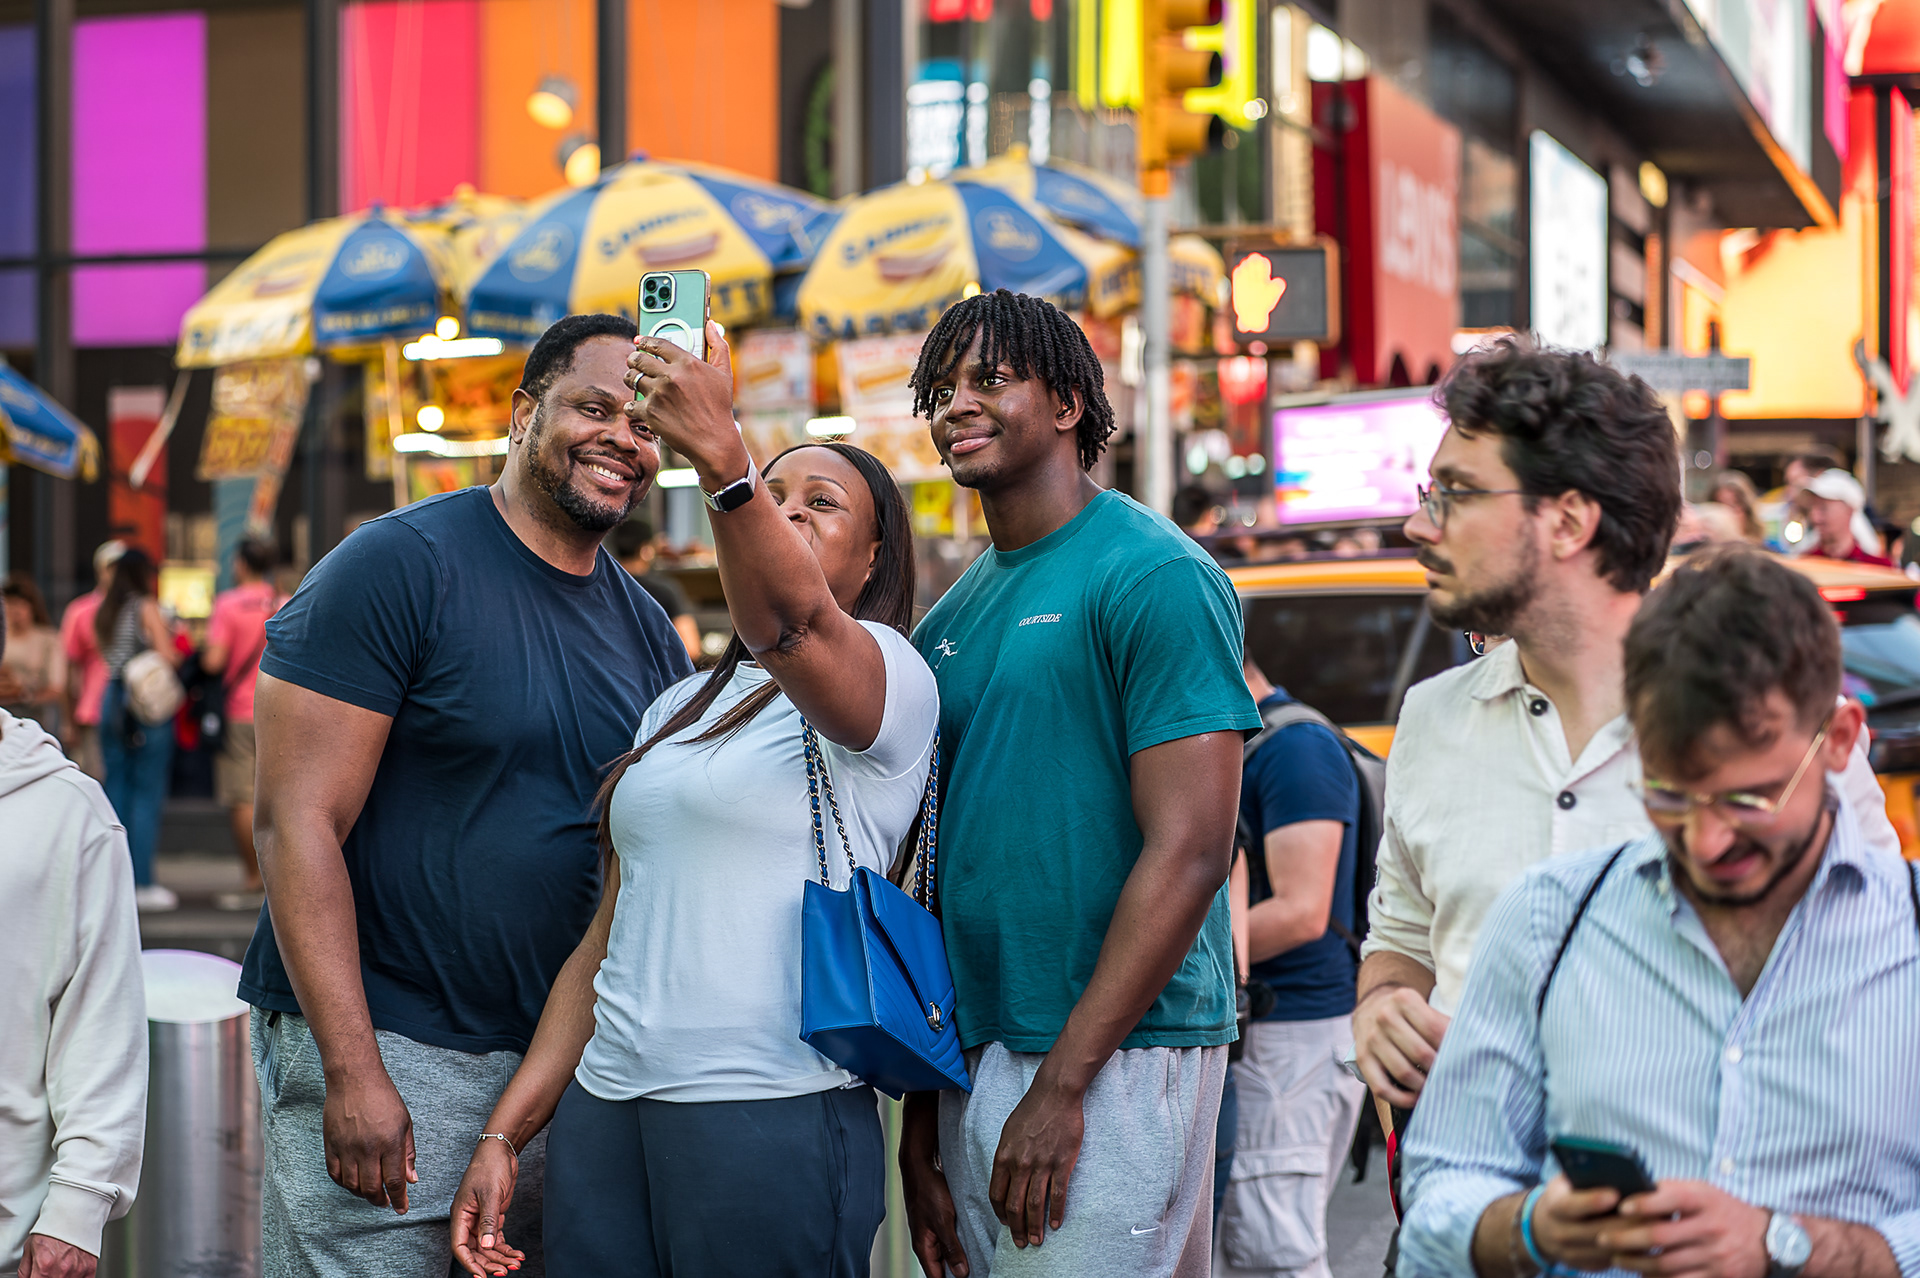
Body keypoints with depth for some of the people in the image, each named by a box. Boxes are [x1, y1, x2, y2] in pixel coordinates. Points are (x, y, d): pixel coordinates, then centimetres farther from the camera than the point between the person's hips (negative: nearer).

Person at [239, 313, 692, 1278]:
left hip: (557, 1058, 6)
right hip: (382, 1054, -6)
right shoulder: (396, 566, -10)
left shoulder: (648, 634, 10)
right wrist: (355, 1069, -21)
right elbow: (296, 817, -15)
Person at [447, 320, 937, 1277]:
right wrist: (505, 1133, 13)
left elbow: (791, 624, -27)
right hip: (605, 1111, 6)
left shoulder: (890, 676, -2)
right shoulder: (676, 710, 20)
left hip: (772, 1118, -6)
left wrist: (721, 459, -43)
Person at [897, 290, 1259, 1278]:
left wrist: (1061, 1084, -18)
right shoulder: (948, 621, 15)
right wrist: (921, 1119, 12)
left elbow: (1191, 850, -15)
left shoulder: (1156, 578, -8)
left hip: (1115, 1058, -7)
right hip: (971, 1064, 7)